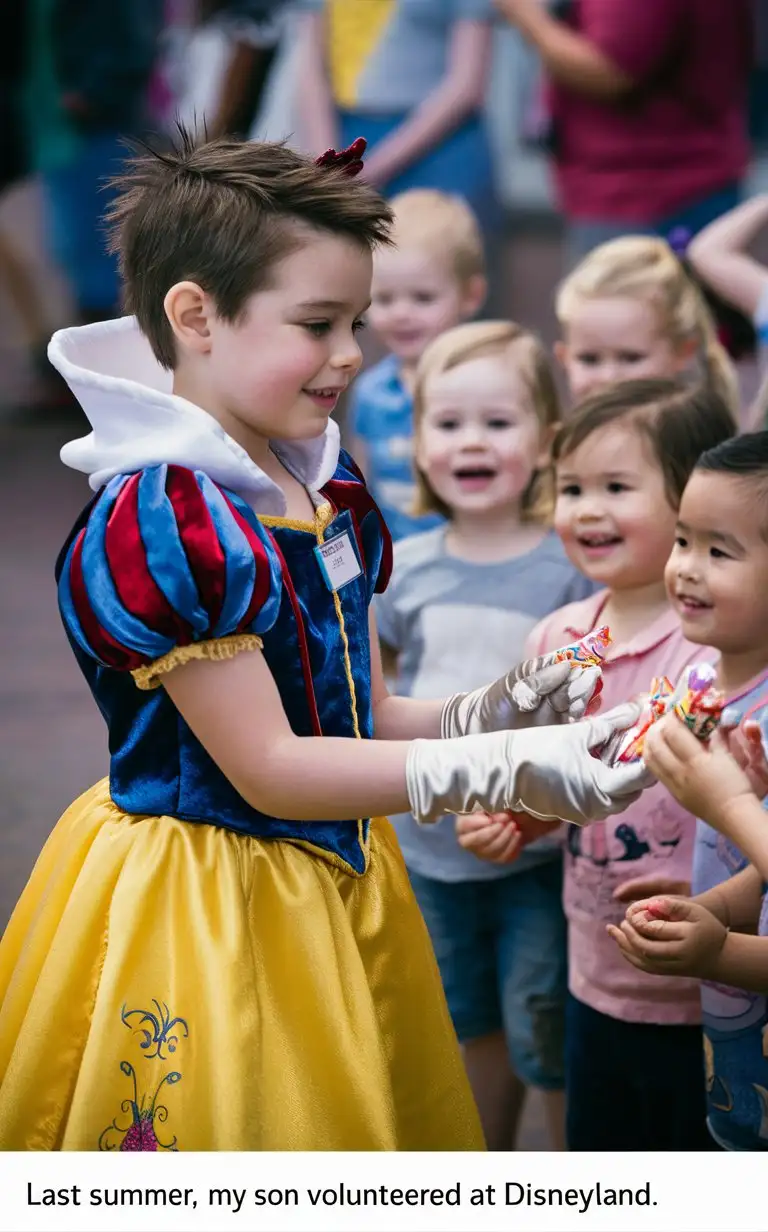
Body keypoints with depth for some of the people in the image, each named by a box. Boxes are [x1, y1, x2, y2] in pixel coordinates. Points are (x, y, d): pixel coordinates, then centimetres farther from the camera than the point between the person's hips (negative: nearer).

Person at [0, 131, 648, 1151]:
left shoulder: (330, 495, 6)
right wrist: (501, 769, -23)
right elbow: (270, 770, -22)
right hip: (199, 908, -8)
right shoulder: (156, 525, -21)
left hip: (333, 891, 8)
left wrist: (483, 719, -8)